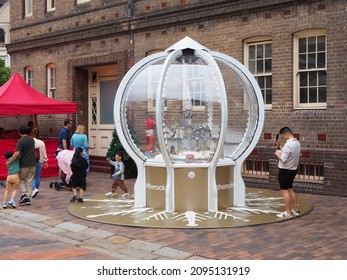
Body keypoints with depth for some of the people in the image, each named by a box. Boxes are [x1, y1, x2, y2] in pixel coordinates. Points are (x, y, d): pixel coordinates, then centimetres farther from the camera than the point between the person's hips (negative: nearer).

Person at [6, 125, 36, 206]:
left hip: (24, 165, -5)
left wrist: (9, 162, -14)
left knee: (21, 180, 13)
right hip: (32, 164, 5)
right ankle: (27, 198, 9)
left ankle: (23, 194, -3)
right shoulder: (32, 139, 7)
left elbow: (17, 154, -22)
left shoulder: (20, 141, -14)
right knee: (28, 181, 11)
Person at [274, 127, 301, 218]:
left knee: (284, 191, 0)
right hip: (293, 169, 9)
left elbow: (283, 159, -26)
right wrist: (279, 145, 14)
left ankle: (288, 212, 4)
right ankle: (295, 210, 25)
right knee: (290, 190, 20)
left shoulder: (288, 145, -23)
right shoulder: (297, 143, 6)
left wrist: (277, 153, -8)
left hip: (285, 170, -9)